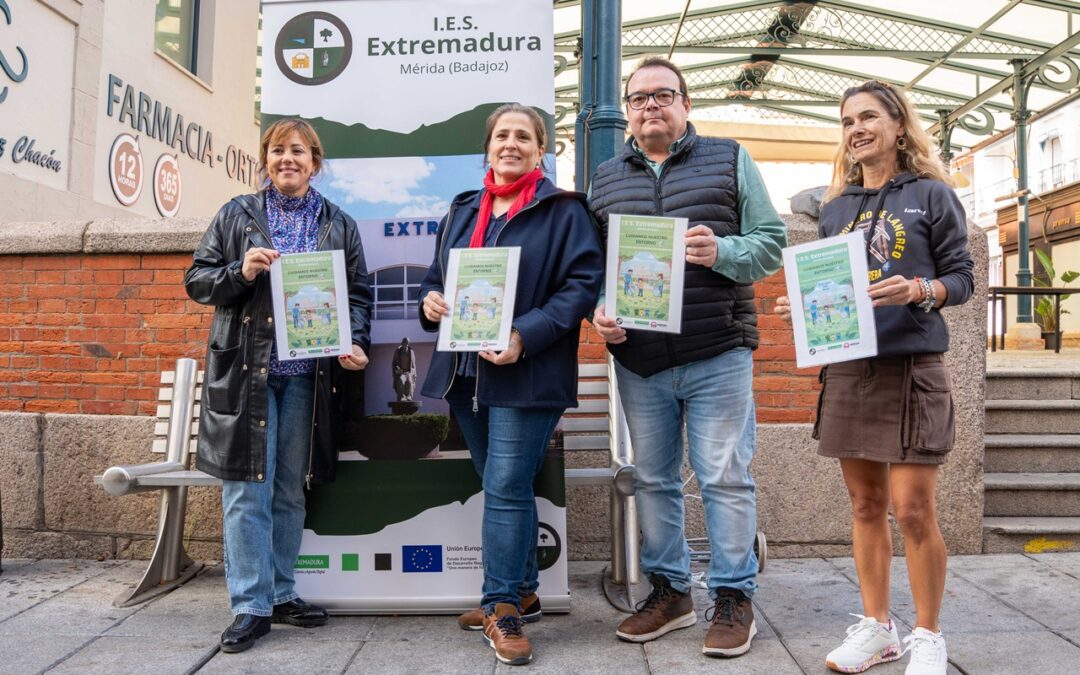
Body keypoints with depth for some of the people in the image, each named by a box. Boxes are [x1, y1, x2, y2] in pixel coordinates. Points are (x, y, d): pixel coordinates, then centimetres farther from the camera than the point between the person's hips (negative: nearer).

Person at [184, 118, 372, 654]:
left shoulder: (338, 225, 11)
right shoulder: (237, 215, 7)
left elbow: (358, 293, 10)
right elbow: (196, 279, 7)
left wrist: (356, 343, -7)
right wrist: (240, 272, -13)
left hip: (307, 375, 2)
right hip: (246, 370, -1)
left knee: (290, 490, 10)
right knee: (248, 489, -2)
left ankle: (280, 593, 24)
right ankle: (251, 606, 7)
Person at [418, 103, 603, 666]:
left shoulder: (563, 210, -2)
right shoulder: (462, 211, 16)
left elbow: (584, 283, -11)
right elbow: (437, 274, 23)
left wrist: (526, 336, -21)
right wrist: (430, 299, -2)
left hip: (527, 376, -6)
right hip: (465, 371, 6)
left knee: (506, 489, -6)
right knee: (502, 487, 15)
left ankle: (501, 607, 9)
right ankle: (521, 592, 29)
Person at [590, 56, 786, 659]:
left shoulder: (729, 160, 7)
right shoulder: (606, 179, 14)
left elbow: (772, 242, 3)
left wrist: (722, 252, -16)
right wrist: (599, 310, -5)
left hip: (718, 356, -3)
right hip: (638, 360, 3)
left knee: (725, 479, 1)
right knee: (653, 479, 11)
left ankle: (734, 597, 16)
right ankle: (670, 591, 26)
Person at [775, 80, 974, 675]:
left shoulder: (931, 194, 2)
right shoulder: (835, 207, 13)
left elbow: (961, 277, -1)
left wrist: (920, 290, -20)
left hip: (911, 368, -4)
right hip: (847, 368, 4)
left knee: (912, 510, -3)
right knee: (865, 505, 10)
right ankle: (875, 627, 23)